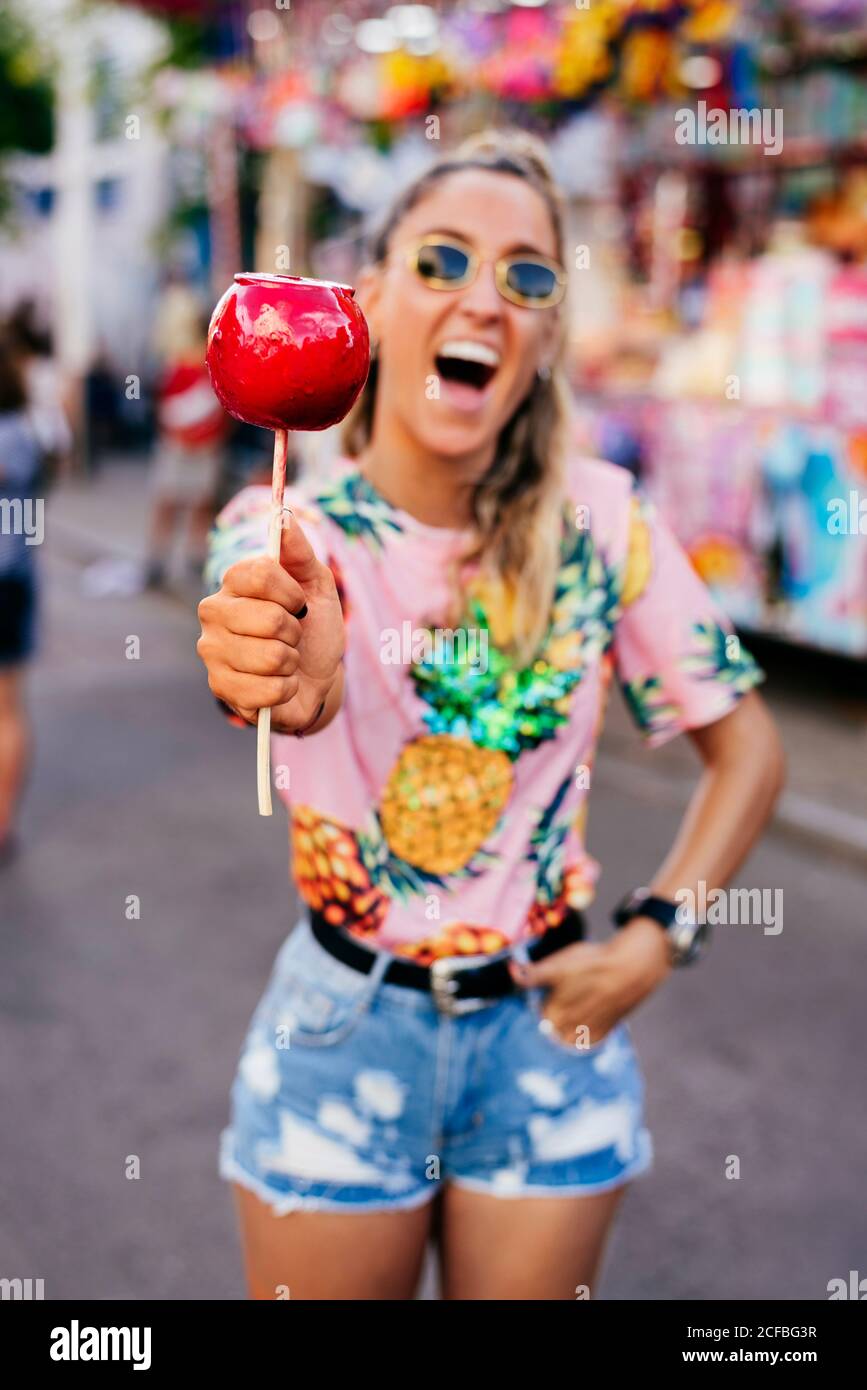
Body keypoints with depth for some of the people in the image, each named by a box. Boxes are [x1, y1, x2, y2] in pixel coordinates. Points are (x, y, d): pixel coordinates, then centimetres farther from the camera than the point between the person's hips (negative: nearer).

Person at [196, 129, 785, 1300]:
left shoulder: (604, 521, -7)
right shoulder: (285, 529, -11)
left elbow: (747, 749, 3)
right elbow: (307, 684, -36)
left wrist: (656, 936, -7)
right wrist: (288, 678, -58)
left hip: (549, 1032, 1)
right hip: (348, 1028, -1)